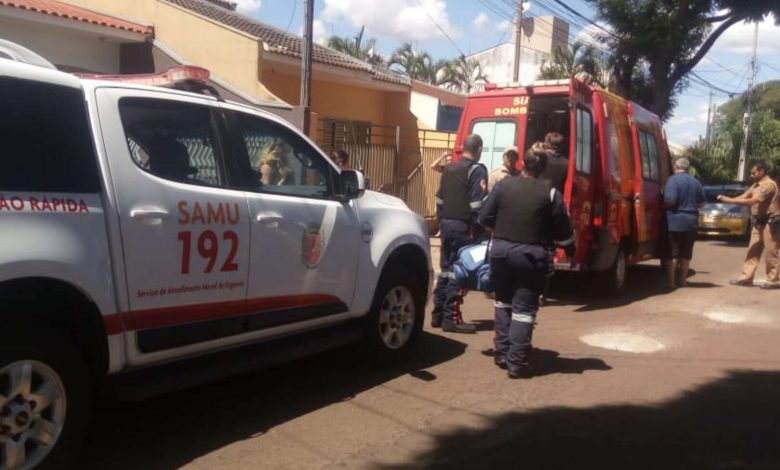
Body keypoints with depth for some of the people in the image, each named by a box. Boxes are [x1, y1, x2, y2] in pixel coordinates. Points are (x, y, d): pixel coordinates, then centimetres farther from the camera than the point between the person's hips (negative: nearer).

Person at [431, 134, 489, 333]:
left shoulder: (448, 169, 14)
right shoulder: (477, 170, -8)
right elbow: (477, 204, -17)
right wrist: (480, 229, -12)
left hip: (446, 224, 8)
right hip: (464, 227, -7)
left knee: (446, 268, 13)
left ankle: (438, 314, 17)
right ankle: (451, 318, -3)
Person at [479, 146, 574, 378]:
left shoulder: (504, 185, 1)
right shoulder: (550, 192, -6)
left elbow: (485, 217, 4)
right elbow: (563, 230, -3)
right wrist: (569, 246, 17)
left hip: (500, 249, 3)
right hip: (531, 254, -3)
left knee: (503, 301, 21)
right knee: (524, 308, 4)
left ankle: (502, 352, 25)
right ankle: (516, 363, 5)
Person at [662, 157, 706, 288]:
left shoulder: (673, 180, -10)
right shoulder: (695, 182, 10)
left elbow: (670, 200, -20)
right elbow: (701, 203, 15)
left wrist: (662, 205, -1)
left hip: (675, 221, -6)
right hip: (691, 222, 6)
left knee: (672, 253, -1)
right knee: (686, 254, 12)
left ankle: (670, 281, 0)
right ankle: (681, 280, 18)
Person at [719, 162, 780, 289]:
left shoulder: (768, 185, -18)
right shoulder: (756, 185, 13)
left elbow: (752, 201, -25)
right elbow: (744, 196, 4)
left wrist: (730, 201, -25)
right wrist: (727, 199, -12)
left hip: (770, 222, -9)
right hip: (759, 223, 9)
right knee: (753, 251, 8)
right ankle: (746, 277, 10)